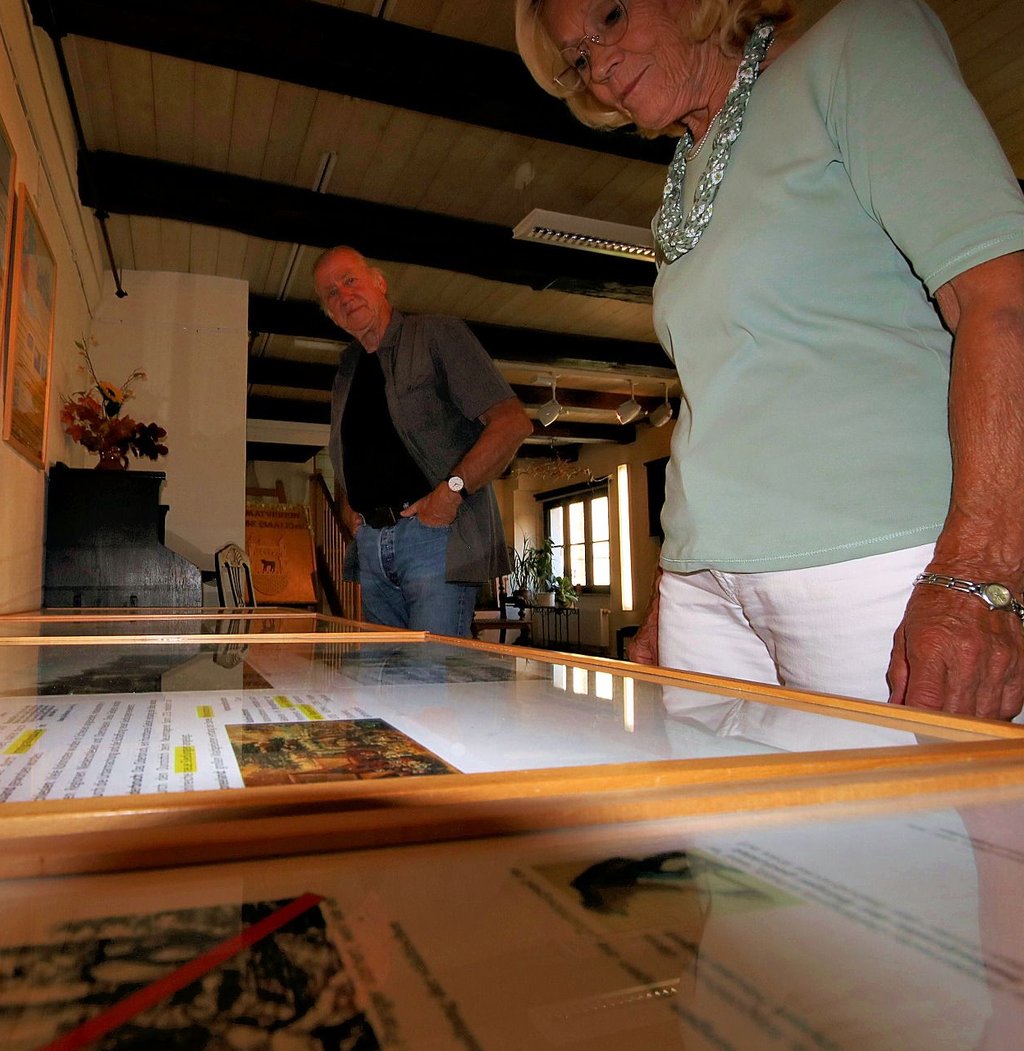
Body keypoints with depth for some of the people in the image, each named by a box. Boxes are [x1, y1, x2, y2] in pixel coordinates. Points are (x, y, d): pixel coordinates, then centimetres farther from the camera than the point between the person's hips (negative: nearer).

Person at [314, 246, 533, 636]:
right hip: (371, 543, 7)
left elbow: (513, 422, -10)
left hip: (436, 533, -6)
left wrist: (452, 490, -16)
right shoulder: (346, 370, 21)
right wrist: (349, 510, 15)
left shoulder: (438, 335, 0)